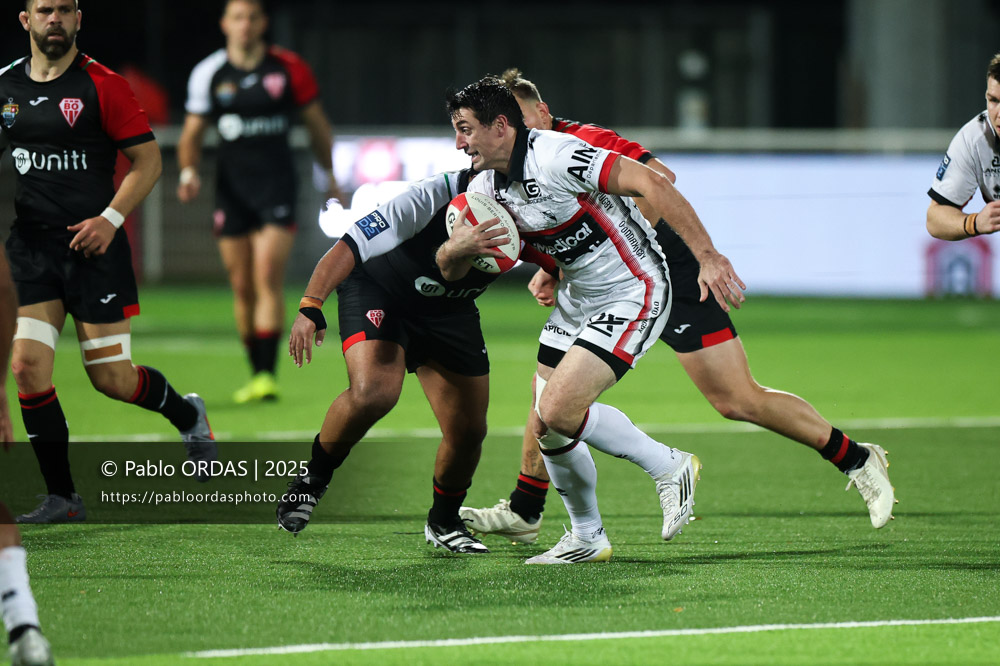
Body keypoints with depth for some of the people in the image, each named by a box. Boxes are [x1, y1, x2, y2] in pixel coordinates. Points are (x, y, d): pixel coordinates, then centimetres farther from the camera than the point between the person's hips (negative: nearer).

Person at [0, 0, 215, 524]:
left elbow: (147, 159, -4)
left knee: (112, 378, -1)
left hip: (94, 247, -4)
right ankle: (62, 497, 1)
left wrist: (111, 219, -15)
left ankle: (188, 416, 31)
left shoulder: (101, 85, -6)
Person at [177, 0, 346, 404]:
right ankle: (255, 374, 15)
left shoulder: (289, 68, -1)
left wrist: (330, 176, 14)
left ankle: (267, 375, -18)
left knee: (268, 279, -15)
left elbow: (317, 124, 10)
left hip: (277, 184, -2)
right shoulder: (208, 74, 2)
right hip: (231, 186, 2)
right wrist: (188, 170, -9)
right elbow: (192, 132, 9)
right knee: (242, 286, 4)